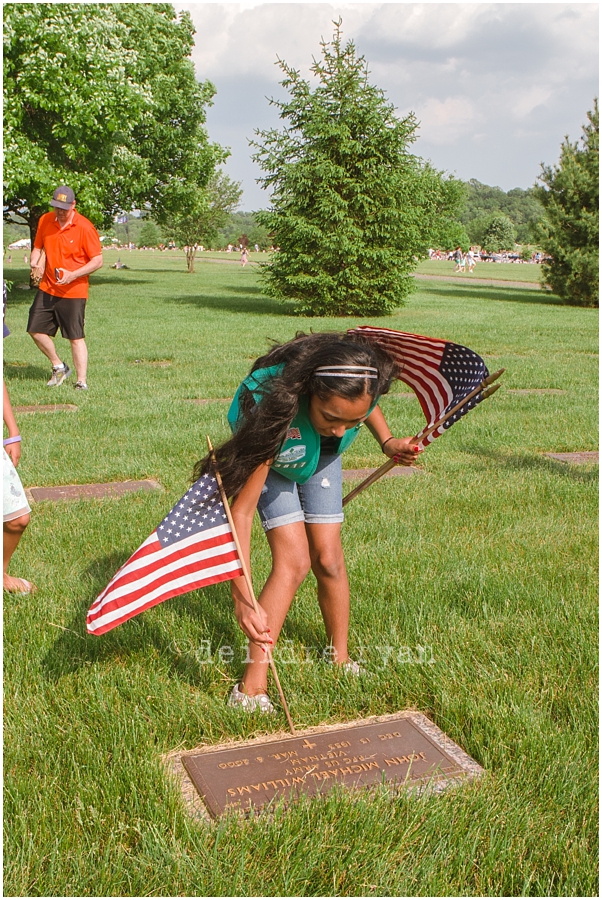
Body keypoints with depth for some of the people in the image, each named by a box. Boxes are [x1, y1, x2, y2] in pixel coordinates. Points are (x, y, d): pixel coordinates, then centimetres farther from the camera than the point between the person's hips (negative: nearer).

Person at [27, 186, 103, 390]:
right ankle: (59, 367, 25)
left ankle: (81, 382, 3)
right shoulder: (45, 221, 4)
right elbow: (38, 247, 17)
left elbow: (98, 260, -11)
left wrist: (73, 275, -22)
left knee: (76, 337, -4)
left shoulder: (84, 227, -12)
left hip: (73, 292, -6)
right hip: (47, 288, 6)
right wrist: (34, 263, -6)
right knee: (36, 330, 6)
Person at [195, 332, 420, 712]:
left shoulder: (357, 389, -34)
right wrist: (241, 596, -46)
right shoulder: (273, 410, -46)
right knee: (293, 559, -16)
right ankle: (252, 687, -8)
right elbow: (241, 509, -43)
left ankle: (341, 660, 22)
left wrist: (388, 441, -19)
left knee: (328, 558, -1)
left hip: (321, 456, 4)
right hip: (265, 455, -4)